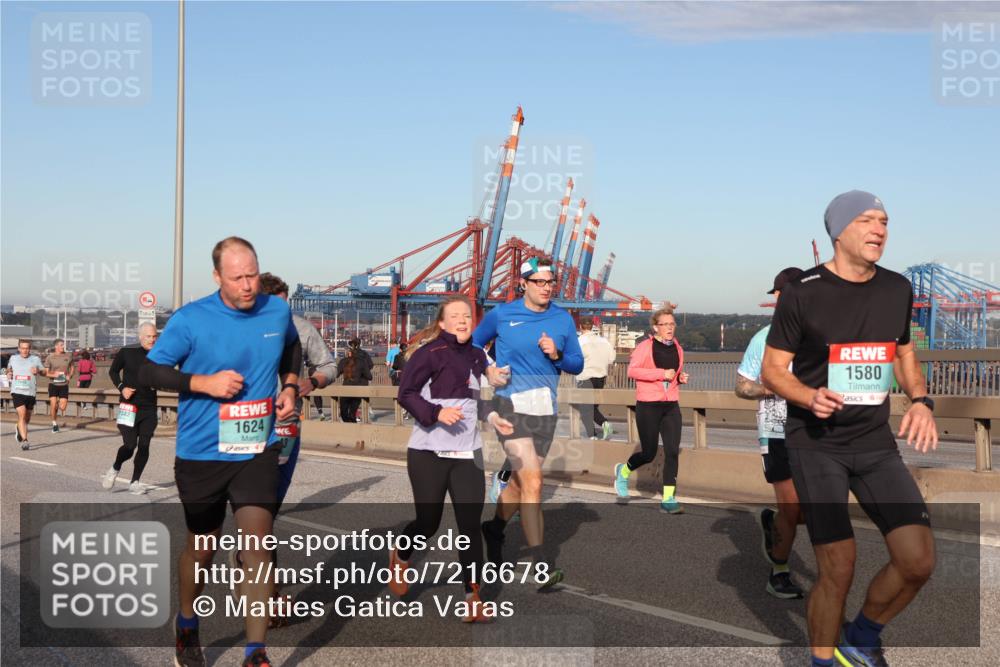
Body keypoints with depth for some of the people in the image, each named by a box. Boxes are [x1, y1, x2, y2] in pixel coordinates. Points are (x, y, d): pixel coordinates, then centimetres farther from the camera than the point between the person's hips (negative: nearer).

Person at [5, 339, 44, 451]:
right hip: (17, 392, -1)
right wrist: (8, 373, 5)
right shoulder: (13, 358, 8)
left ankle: (18, 429, 48)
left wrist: (38, 371, -19)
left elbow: (44, 372, 3)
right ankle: (24, 441, -19)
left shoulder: (35, 359, 3)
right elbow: (9, 367, 27)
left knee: (27, 417, 16)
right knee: (22, 415, -16)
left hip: (30, 392, 1)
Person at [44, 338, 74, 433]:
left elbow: (72, 367, 18)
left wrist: (70, 375, -1)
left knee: (62, 407, -5)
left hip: (64, 384, 1)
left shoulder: (68, 356, 2)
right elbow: (46, 373, -2)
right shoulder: (50, 357, -4)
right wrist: (53, 375, -22)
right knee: (53, 405, -9)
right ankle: (54, 423, 13)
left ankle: (59, 404, 33)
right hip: (53, 384, -1)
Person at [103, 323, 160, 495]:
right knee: (130, 445, -8)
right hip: (129, 405, -2)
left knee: (144, 446, 0)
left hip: (149, 408, 3)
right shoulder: (127, 352, -5)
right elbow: (113, 371, 8)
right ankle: (114, 469, 22)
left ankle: (134, 482, 15)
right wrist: (121, 387, -7)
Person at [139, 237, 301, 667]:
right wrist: (204, 382, -21)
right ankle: (187, 627, 42)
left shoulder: (277, 312, -1)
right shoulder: (190, 320, -13)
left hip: (257, 453, 2)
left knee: (257, 547, -9)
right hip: (201, 455, -1)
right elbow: (148, 373, -9)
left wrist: (290, 386, 5)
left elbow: (291, 347, 21)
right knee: (202, 549, 15)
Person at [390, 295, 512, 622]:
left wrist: (492, 417, 14)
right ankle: (400, 557, 40)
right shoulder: (430, 353, -9)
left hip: (467, 454, 5)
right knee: (428, 523, 6)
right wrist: (437, 412, -23)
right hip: (429, 452, -5)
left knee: (470, 525, -1)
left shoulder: (477, 356, 11)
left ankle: (473, 600, 4)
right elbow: (406, 393, -11)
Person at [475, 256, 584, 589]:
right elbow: (475, 343, 14)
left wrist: (557, 355, -10)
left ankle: (494, 529, 43)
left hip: (546, 409, 4)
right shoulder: (501, 315, -1)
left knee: (520, 481, 17)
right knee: (532, 481, -16)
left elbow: (577, 364, 10)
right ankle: (541, 564, -12)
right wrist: (488, 369, -3)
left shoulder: (563, 320, 6)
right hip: (511, 405, -4)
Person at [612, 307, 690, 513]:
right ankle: (623, 471, 34)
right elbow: (632, 370, -18)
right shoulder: (645, 346, -8)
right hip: (648, 406, -5)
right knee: (648, 454, 2)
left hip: (671, 406, 5)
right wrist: (661, 373, -22)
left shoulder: (678, 349, 11)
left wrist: (680, 378, 4)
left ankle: (668, 499, -2)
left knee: (672, 451, -7)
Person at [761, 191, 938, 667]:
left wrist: (920, 400, 0)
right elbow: (772, 369, -3)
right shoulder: (802, 293, -10)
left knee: (918, 561, -5)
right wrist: (810, 397, -23)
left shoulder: (898, 289, 6)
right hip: (816, 443, -5)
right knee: (838, 570, -10)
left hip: (876, 441, 5)